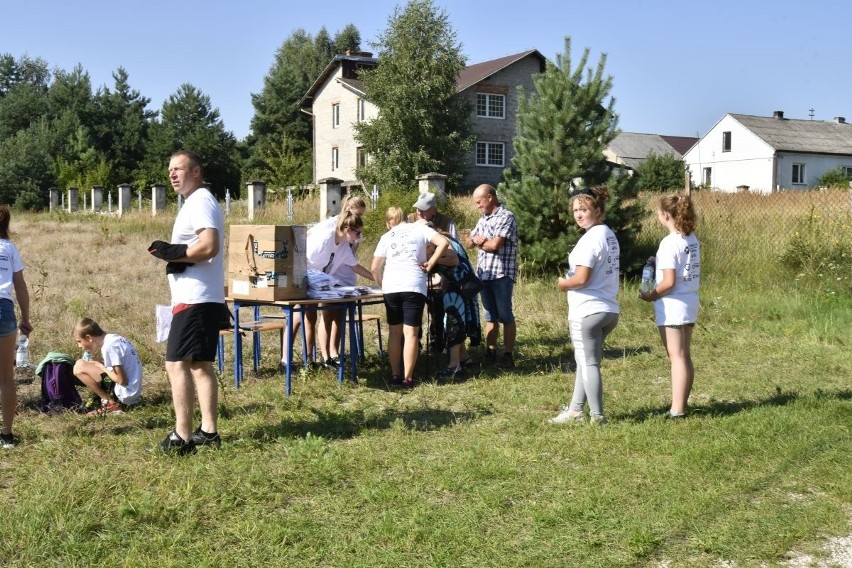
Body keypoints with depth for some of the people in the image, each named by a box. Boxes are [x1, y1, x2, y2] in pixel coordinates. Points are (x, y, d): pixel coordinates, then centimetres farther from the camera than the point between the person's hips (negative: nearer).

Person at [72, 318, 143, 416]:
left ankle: (111, 404, -5)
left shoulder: (109, 347, -17)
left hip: (125, 393, -10)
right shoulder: (114, 338, 10)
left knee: (79, 366, -10)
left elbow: (121, 380, -20)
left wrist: (100, 366, -7)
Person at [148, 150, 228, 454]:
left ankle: (182, 437, -7)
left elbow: (209, 246, -25)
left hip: (194, 300, -11)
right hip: (202, 299, 11)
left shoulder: (201, 201, -11)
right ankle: (209, 430, 19)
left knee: (177, 364, -9)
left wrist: (172, 253, -15)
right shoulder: (195, 202, 21)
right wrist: (173, 254, 1)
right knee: (200, 364, 14)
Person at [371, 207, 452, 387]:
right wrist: (430, 264, 3)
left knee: (394, 332, 15)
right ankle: (407, 378, 0)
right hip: (413, 286, -2)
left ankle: (395, 375, 17)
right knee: (411, 333, 0)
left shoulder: (386, 237, 17)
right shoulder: (419, 228, 11)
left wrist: (381, 286, 27)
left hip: (391, 287, 3)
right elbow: (444, 242, -5)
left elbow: (375, 268, 14)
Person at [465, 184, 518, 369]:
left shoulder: (506, 216, -9)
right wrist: (475, 238, -6)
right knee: (490, 316, 11)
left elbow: (494, 244, -19)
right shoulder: (483, 219, 17)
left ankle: (508, 356, 4)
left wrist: (480, 242, 0)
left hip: (501, 274, -7)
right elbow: (468, 243, 17)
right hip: (484, 275, 8)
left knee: (505, 316, -1)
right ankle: (490, 353, 17)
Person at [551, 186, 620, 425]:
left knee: (589, 363, 1)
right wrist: (570, 281, 13)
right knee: (585, 361, 17)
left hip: (587, 311, -10)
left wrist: (563, 283, -3)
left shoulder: (590, 238, -16)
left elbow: (581, 278, -23)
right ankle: (575, 410, 25)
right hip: (609, 310, 10)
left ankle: (597, 416, 7)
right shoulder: (610, 235, 13)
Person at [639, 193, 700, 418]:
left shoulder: (669, 242, -18)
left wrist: (650, 296, -7)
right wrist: (660, 263, 9)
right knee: (685, 357, 15)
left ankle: (677, 409, 3)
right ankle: (681, 405, 24)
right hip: (690, 303, 8)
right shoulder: (692, 239, 7)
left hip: (672, 306, -8)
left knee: (677, 358, -3)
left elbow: (669, 282, -21)